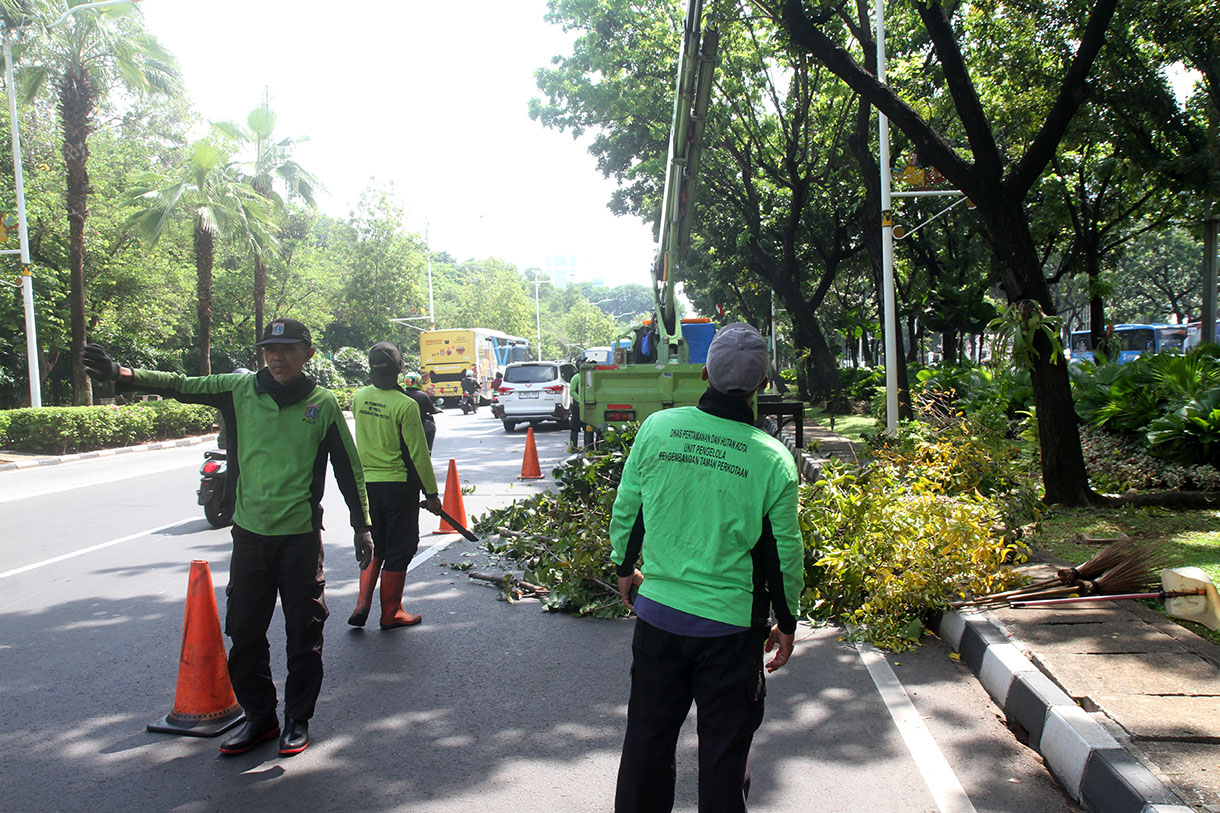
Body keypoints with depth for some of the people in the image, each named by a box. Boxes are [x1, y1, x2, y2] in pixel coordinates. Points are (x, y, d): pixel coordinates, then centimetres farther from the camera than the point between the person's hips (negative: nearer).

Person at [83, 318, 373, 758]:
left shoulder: (324, 404, -2)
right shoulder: (240, 390, 2)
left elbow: (348, 469, 3)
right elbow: (183, 386, -8)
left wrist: (362, 526, 2)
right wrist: (123, 374, -24)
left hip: (301, 536, -2)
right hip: (249, 533, 2)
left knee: (304, 633, 4)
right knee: (244, 632, 9)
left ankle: (298, 718, 22)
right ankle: (259, 716, 26)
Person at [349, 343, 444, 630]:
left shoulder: (359, 398, 0)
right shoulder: (406, 405, -17)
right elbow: (418, 454, -13)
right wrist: (431, 493, -6)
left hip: (366, 484, 5)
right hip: (398, 485, -5)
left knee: (373, 546, 20)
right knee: (398, 549, 8)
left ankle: (363, 605, 10)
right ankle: (391, 614, 15)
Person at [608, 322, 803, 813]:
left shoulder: (657, 428, -7)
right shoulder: (774, 460, -12)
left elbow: (625, 511, 2)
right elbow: (783, 552, -5)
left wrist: (625, 569, 19)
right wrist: (787, 623, 10)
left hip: (658, 612, 2)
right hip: (732, 625, -2)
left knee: (648, 736, 18)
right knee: (725, 747, 13)